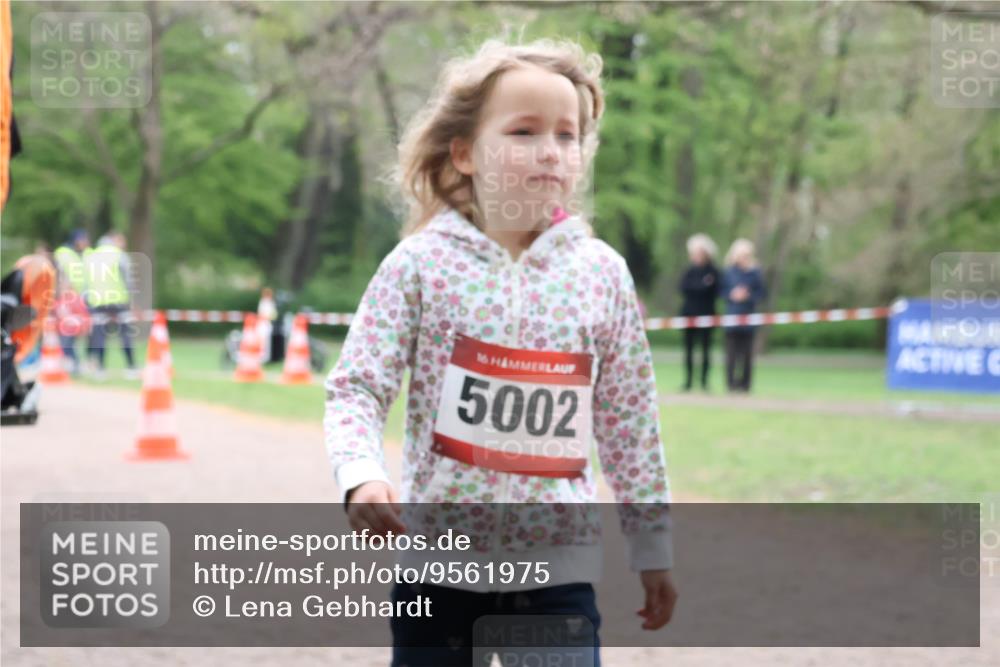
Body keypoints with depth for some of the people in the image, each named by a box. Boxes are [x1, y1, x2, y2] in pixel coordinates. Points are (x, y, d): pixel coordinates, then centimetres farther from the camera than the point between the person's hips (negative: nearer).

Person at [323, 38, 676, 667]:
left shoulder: (602, 273, 2)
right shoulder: (421, 263, -4)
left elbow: (630, 424, 8)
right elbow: (357, 387, -5)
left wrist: (653, 550, 11)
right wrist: (362, 474, -25)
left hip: (559, 569, 1)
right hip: (440, 563, -1)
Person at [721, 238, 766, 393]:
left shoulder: (755, 273, 4)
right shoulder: (729, 272, 6)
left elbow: (761, 293, 5)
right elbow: (722, 291, 8)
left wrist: (749, 296, -11)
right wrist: (732, 295, -10)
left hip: (749, 316, 0)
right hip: (732, 315, 0)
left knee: (747, 352, -2)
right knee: (731, 352, -3)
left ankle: (744, 383, 3)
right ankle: (731, 382, 1)